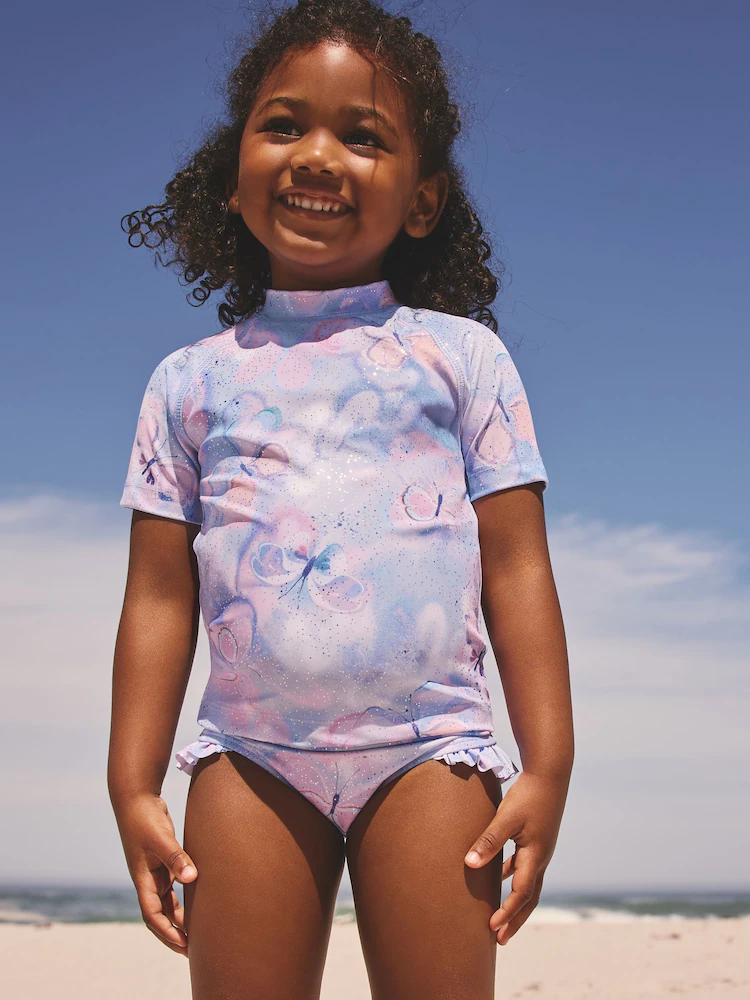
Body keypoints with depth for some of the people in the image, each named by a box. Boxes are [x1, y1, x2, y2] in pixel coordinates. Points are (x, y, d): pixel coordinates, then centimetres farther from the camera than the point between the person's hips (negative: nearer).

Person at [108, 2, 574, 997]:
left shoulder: (460, 354, 9)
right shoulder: (190, 380, 12)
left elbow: (517, 569, 5)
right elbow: (160, 596, 10)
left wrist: (548, 767, -2)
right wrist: (134, 786, 5)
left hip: (429, 746, -1)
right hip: (252, 750, 2)